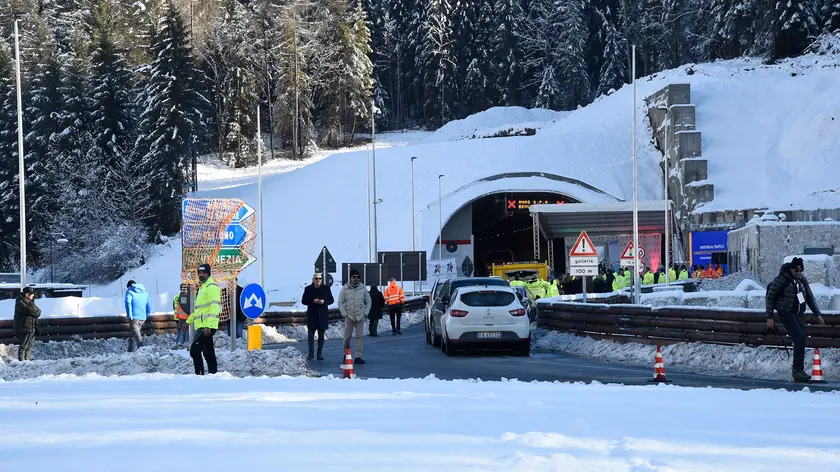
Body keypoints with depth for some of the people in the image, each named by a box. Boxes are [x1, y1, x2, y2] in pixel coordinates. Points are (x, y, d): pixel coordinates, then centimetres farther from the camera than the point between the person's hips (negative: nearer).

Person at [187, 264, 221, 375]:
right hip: (202, 327, 10)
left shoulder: (211, 287, -9)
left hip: (206, 327, -10)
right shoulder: (203, 287, 22)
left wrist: (208, 326, -27)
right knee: (209, 353, 10)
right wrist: (189, 321, 33)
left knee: (195, 350, -14)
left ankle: (200, 374, -14)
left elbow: (215, 307, -19)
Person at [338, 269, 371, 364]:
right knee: (347, 336, 1)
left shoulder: (362, 289, 6)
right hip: (349, 317, -1)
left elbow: (368, 302, 13)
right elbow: (340, 302, 3)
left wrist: (365, 313, 2)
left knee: (359, 336, -4)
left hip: (360, 317, 1)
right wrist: (344, 313, -4)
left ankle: (359, 356, -5)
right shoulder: (345, 289, 1)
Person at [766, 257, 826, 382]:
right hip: (786, 314, -7)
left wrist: (817, 313, 11)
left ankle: (798, 372, 9)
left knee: (800, 342, 3)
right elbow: (769, 297, -8)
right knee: (800, 338, -20)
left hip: (799, 314, 7)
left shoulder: (802, 279, 7)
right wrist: (769, 317, -11)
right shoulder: (781, 279, -12)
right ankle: (798, 370, -20)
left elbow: (810, 297, 17)